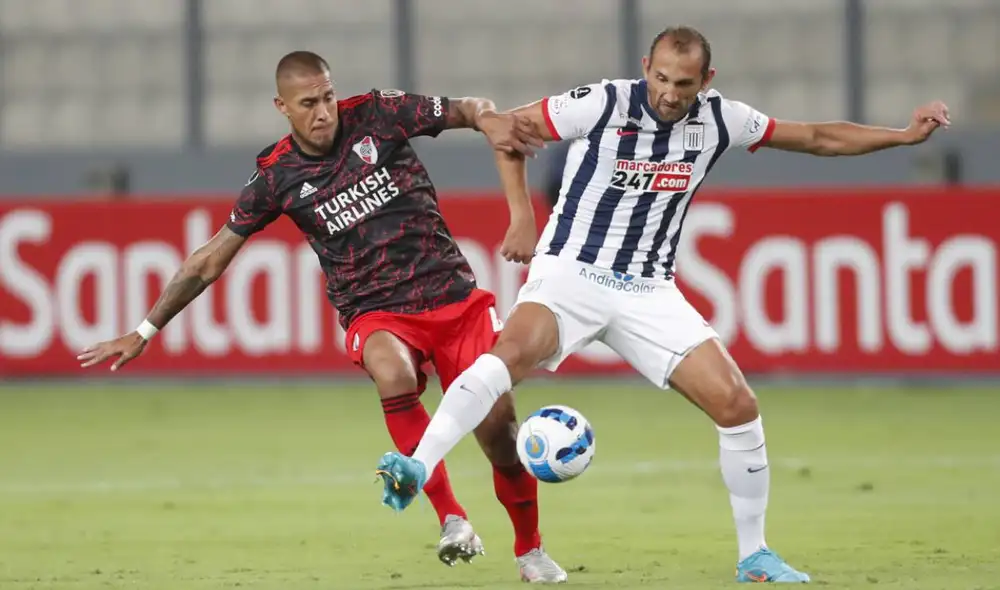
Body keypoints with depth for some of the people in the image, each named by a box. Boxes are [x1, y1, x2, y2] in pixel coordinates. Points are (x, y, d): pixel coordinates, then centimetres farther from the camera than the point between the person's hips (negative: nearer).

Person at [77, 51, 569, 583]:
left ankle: (530, 549, 20)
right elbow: (210, 260, 7)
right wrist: (145, 331, 9)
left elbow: (462, 109, 3)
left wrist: (487, 117, -24)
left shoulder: (376, 116, -2)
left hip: (453, 296, 1)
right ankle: (451, 519, -27)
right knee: (394, 375, -37)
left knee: (498, 424, -8)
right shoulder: (277, 177, -1)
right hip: (375, 313, -1)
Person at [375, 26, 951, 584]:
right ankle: (416, 469, -42)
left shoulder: (719, 120, -1)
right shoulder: (603, 104, -12)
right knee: (513, 351, -35)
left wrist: (905, 134, 6)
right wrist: (523, 216, -6)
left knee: (738, 405, -6)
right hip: (571, 270, -4)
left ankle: (753, 554, 10)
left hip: (649, 291, 4)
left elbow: (818, 138, 11)